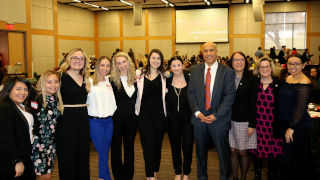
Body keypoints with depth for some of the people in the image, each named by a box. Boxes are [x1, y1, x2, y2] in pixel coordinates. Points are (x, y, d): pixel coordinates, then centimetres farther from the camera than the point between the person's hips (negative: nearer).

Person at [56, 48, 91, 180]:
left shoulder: (85, 78, 12)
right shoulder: (61, 77, -8)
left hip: (83, 119, 6)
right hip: (66, 119, -6)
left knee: (83, 154, 14)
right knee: (67, 155, 3)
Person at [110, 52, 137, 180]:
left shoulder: (134, 79, 5)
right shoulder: (112, 80, -9)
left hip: (131, 117, 4)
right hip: (116, 118, -4)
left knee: (129, 147, 13)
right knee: (116, 148, 7)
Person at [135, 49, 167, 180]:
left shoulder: (164, 76, 8)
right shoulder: (139, 74, 5)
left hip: (159, 112, 2)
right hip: (144, 113, -1)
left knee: (157, 143, 9)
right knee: (148, 143, -6)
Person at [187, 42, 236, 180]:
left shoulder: (228, 72, -3)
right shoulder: (195, 70, 6)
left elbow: (230, 95, -8)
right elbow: (191, 93, 4)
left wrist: (216, 115, -14)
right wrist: (197, 112, -9)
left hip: (219, 119, -2)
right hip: (199, 117, 3)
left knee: (223, 151, 8)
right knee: (201, 150, 15)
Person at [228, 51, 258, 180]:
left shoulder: (251, 79, -2)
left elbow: (253, 103, -5)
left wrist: (252, 124, -9)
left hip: (244, 121, -2)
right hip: (229, 120, 2)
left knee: (242, 152, 4)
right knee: (232, 151, 8)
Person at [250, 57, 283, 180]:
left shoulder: (279, 85, -1)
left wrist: (280, 126, -6)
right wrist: (251, 124, 4)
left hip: (272, 126, -1)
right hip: (257, 124, 2)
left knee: (273, 152, 4)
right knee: (257, 151, 9)